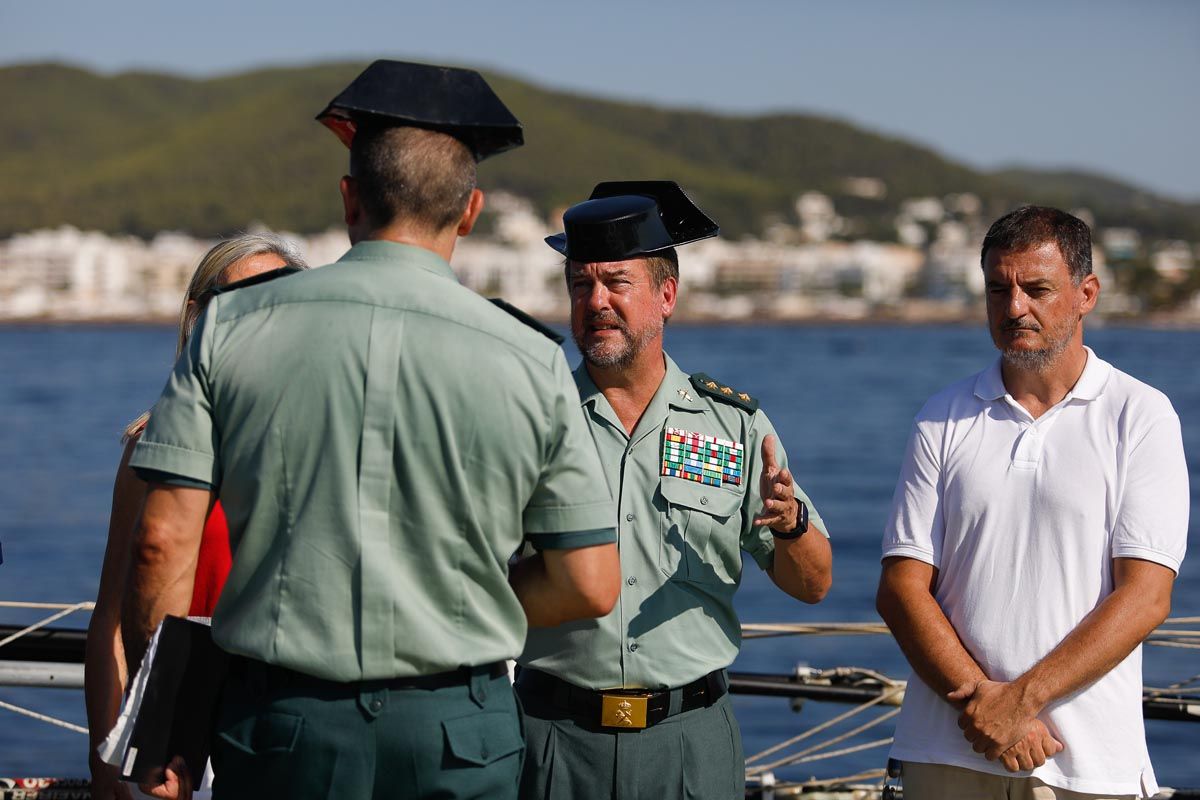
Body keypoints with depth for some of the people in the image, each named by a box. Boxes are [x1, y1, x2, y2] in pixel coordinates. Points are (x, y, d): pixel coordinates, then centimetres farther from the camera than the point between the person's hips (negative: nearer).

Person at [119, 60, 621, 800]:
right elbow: (591, 586, 0)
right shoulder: (532, 364, -3)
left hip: (278, 719, 1)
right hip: (458, 736, -1)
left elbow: (163, 541, -5)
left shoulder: (232, 330, -1)